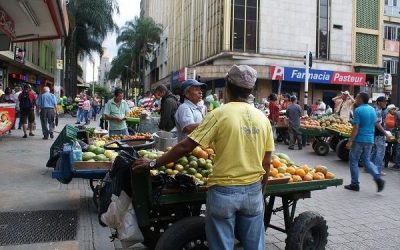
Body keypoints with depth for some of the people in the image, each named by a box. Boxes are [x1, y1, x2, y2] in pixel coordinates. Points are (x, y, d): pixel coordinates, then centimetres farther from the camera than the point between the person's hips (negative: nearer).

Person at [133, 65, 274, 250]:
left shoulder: (220, 114, -11)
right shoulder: (263, 118, 1)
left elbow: (185, 147, -12)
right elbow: (266, 163, 5)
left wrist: (153, 164, -1)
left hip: (224, 191, -4)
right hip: (253, 191, 4)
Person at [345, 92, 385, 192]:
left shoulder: (358, 110, -13)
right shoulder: (373, 110, 10)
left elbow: (356, 127, -18)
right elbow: (374, 124, 17)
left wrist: (350, 141, -17)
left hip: (359, 139, -7)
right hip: (370, 140, 7)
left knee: (353, 161, 6)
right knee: (367, 160, 17)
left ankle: (355, 184, 11)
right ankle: (378, 178, -3)